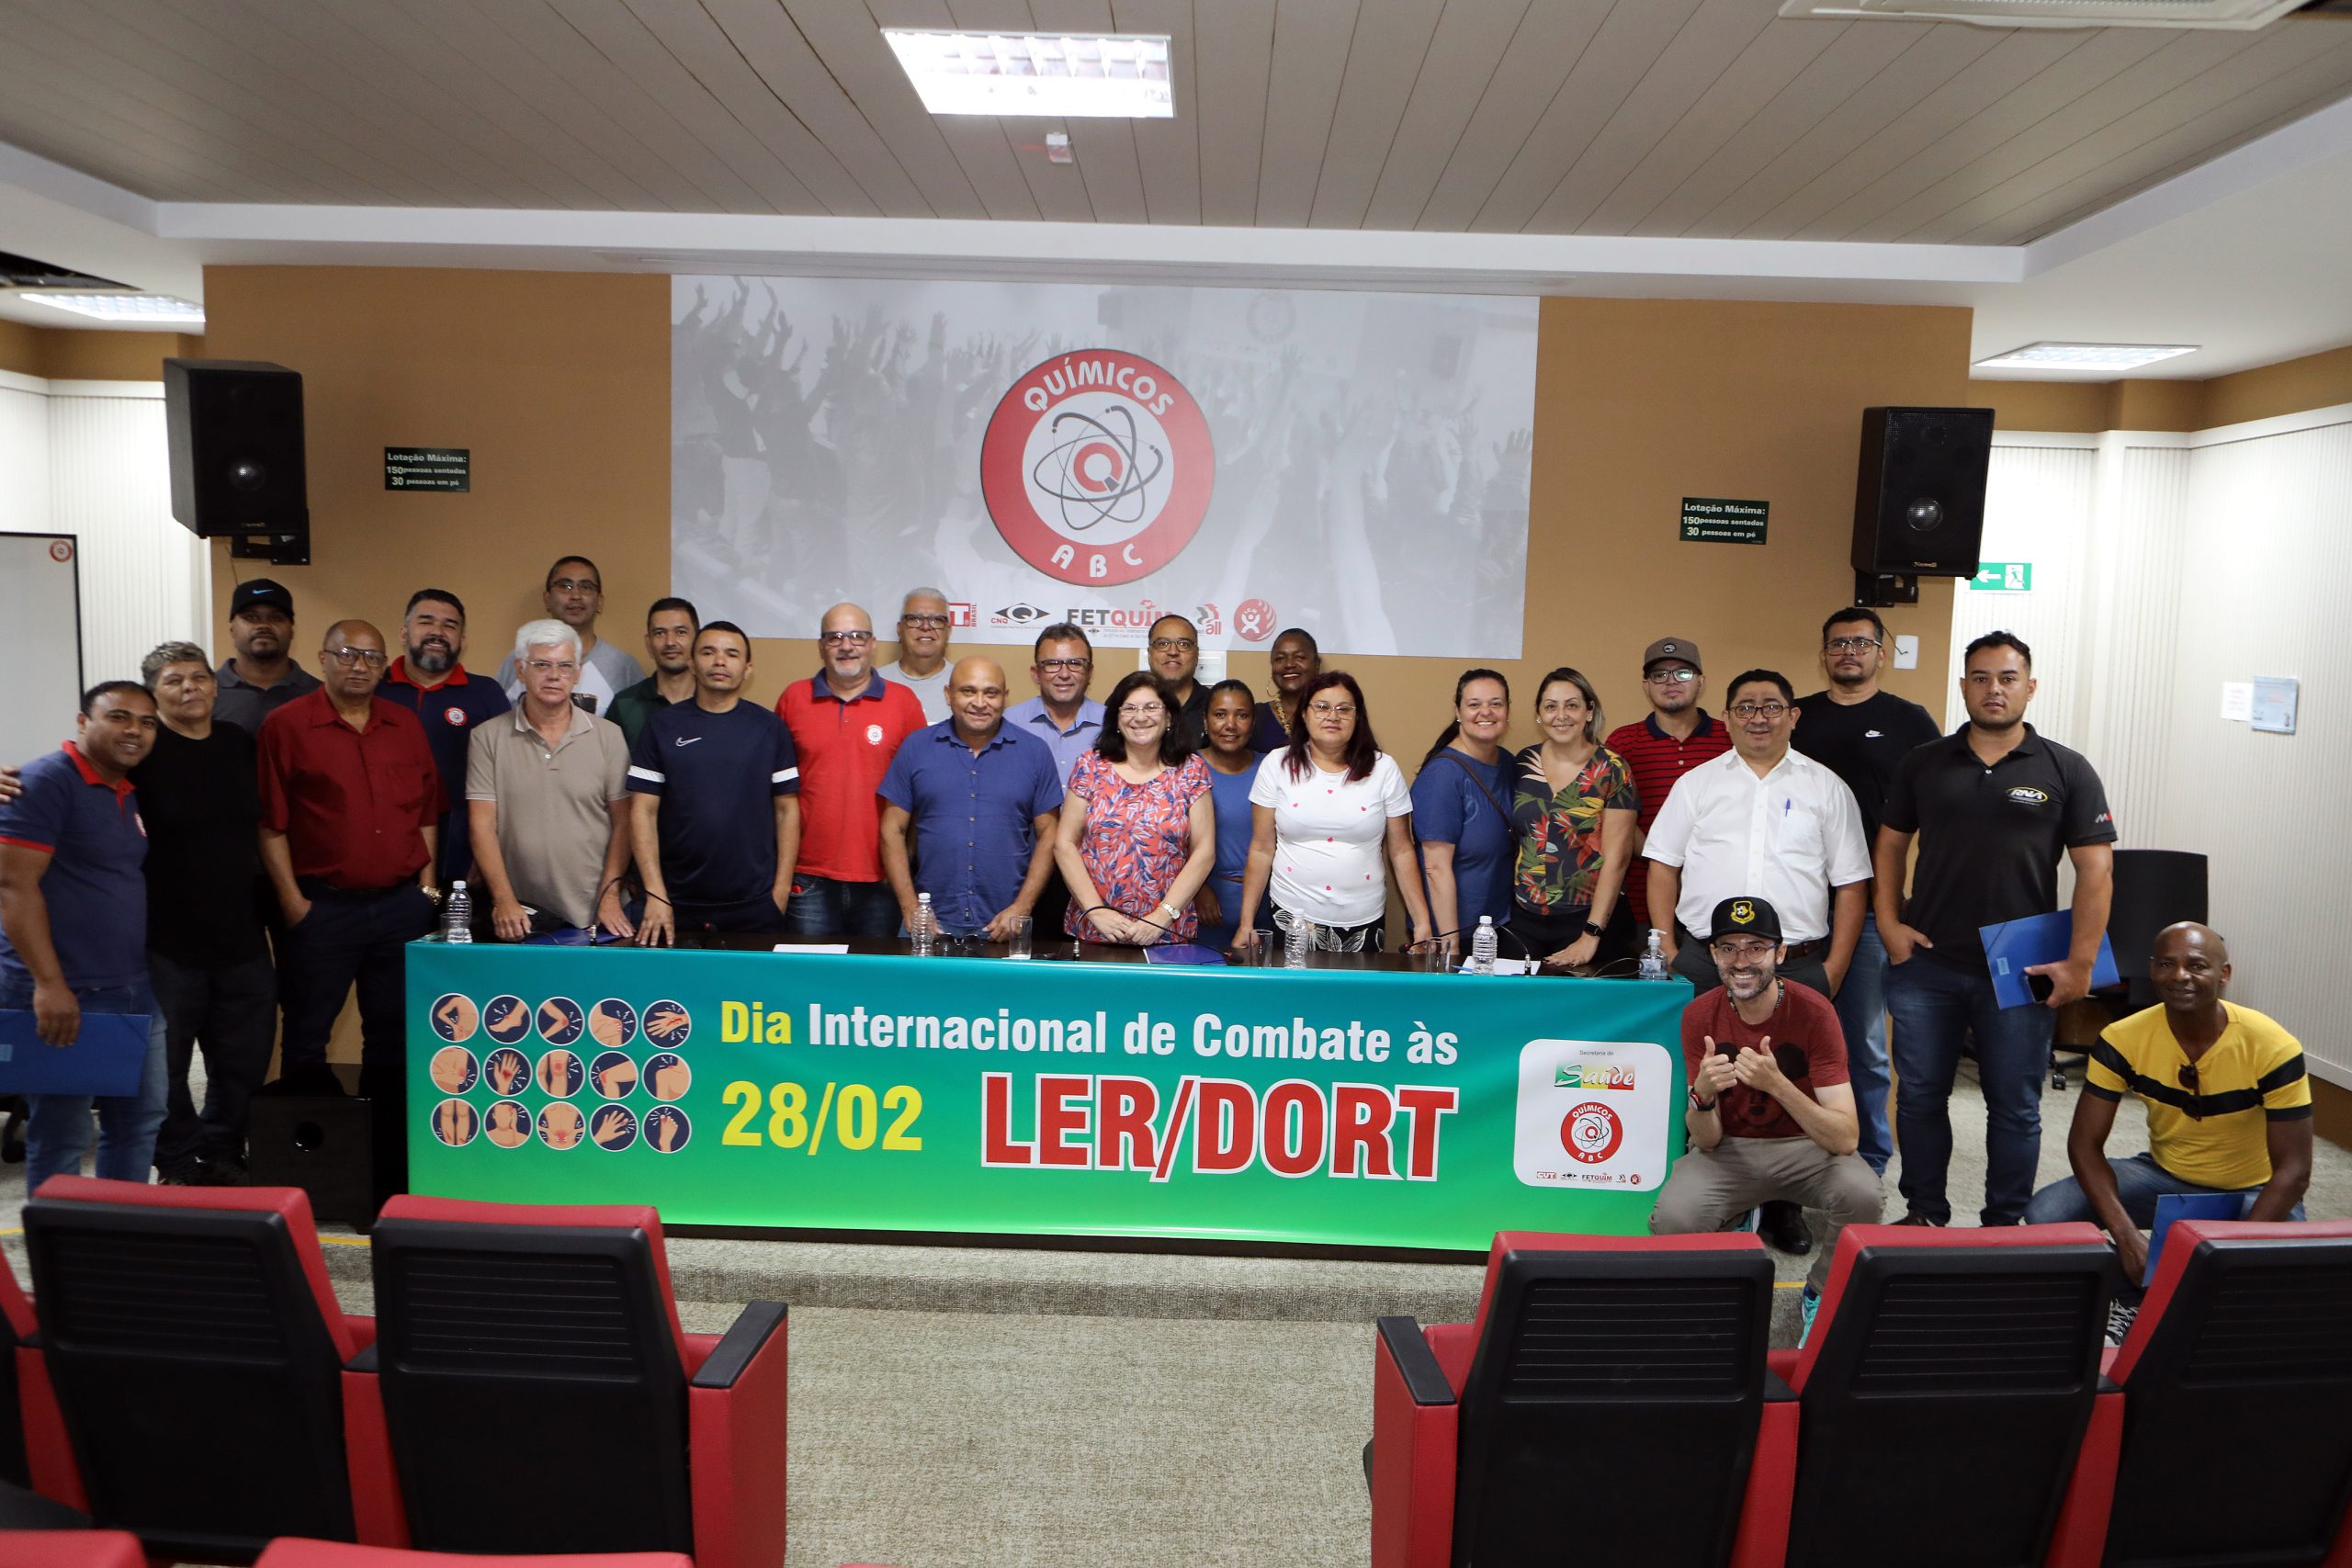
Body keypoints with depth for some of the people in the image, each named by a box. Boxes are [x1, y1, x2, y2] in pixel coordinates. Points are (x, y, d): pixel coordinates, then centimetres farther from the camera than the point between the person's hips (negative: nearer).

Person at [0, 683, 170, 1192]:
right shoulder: (45, 781, -12)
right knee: (61, 1137, 0)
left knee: (140, 1119, 14)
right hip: (64, 992, -8)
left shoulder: (132, 794, 13)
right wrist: (49, 984, -23)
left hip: (134, 989, 8)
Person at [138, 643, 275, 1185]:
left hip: (243, 936, 4)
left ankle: (221, 1153, 30)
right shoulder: (145, 748, -6)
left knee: (245, 1058, 12)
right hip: (168, 940, -4)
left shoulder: (240, 744, 7)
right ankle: (179, 1163, 24)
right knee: (165, 1063, 6)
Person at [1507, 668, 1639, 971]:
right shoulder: (1524, 762, 4)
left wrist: (1591, 936, -15)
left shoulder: (1612, 770, -8)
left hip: (1590, 918, -3)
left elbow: (1617, 857, -11)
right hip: (1524, 919, 3)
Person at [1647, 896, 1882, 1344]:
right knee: (1673, 1218, -29)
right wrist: (1702, 1094, -33)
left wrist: (1776, 1083, -40)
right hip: (1730, 1150, 1)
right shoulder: (1699, 1015, -11)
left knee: (1862, 1193, -33)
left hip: (1806, 1146, 0)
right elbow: (1708, 1142, -10)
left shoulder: (1813, 1011, -18)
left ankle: (1821, 1295, -1)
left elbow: (1845, 1139, -25)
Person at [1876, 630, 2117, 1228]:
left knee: (2015, 1106, 8)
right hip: (1926, 964, 2)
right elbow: (1890, 843, 11)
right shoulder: (1924, 764, 6)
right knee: (1920, 1096, 10)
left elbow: (2096, 869, -2)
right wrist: (1889, 923, -1)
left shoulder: (2066, 771, 0)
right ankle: (1924, 1216, 25)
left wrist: (2079, 963, -8)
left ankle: (2005, 1226, 23)